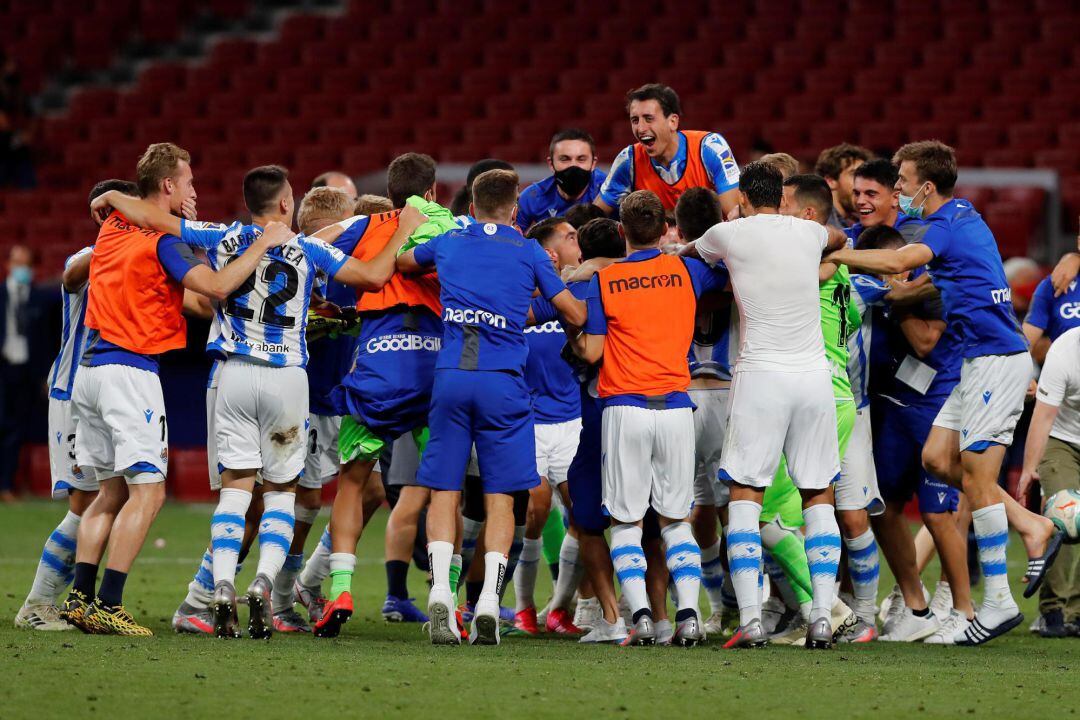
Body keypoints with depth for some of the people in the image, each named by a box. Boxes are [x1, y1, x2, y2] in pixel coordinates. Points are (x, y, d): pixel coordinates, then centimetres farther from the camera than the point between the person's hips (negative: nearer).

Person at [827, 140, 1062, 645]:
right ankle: (1034, 529, 11)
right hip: (979, 361, 10)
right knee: (938, 458, 8)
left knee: (976, 477, -8)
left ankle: (998, 603, -5)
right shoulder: (961, 216, 15)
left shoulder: (949, 226, -14)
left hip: (997, 360, -10)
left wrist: (836, 255, -23)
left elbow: (897, 262, -31)